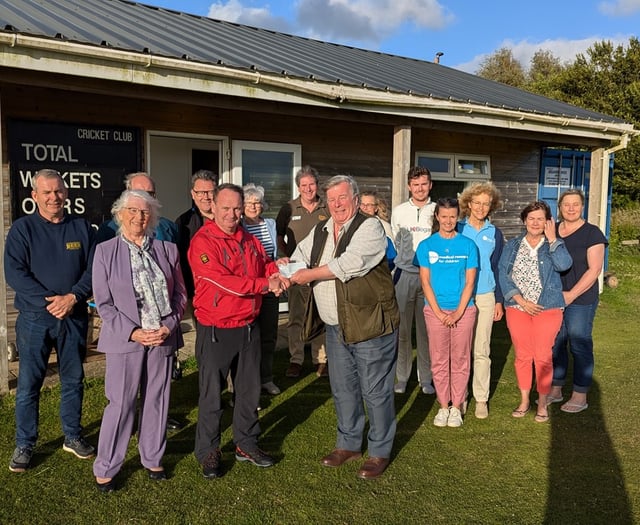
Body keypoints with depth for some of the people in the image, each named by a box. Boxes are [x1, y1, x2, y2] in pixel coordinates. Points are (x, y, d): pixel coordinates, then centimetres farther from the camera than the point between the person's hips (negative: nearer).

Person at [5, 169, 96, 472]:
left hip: (74, 317, 2)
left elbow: (93, 269, 0)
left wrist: (72, 297, -15)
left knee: (73, 380, 12)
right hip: (34, 317, -2)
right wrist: (48, 301, -19)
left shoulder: (82, 228, 5)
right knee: (28, 383, 4)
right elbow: (14, 273, -10)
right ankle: (24, 445, 18)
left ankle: (73, 437, 26)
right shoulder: (22, 229, -1)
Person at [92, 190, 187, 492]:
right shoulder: (105, 251, 0)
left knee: (157, 401, 12)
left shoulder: (167, 250, 6)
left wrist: (168, 327, -7)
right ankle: (105, 469, 19)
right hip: (125, 340, -2)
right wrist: (133, 332, -13)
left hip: (163, 338, 3)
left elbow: (180, 294, 8)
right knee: (120, 404, 2)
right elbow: (103, 302, -3)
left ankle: (152, 459, 30)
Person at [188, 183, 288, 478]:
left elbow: (265, 264, 18)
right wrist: (265, 285, -20)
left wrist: (276, 273, -6)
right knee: (212, 395, 6)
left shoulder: (249, 239, 8)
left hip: (249, 327, 7)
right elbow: (222, 281, -23)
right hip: (216, 331, -6)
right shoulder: (203, 241, -14)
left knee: (250, 390, 17)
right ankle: (208, 451, 23)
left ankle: (246, 444, 34)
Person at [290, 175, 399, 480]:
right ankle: (349, 444, 36)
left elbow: (350, 263, -25)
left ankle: (379, 452, 22)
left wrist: (310, 274, -17)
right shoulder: (319, 232, 11)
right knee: (342, 389, 18)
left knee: (375, 391, 4)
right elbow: (299, 259, 12)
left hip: (371, 325, -7)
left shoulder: (369, 227, -13)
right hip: (336, 327, 7)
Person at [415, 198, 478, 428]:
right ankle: (443, 406, 17)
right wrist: (438, 312, -8)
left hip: (464, 310, 0)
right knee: (439, 360, 5)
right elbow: (425, 281, 0)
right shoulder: (426, 245, 2)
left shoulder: (468, 245, 2)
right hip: (435, 310, 0)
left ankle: (457, 406, 17)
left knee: (460, 359, 5)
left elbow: (469, 282, 0)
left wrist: (458, 312, -9)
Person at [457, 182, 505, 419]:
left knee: (481, 350, 3)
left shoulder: (495, 234, 7)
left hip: (485, 297, 1)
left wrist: (499, 301, 9)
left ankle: (481, 399, 13)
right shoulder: (457, 229, 2)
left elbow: (498, 268, 12)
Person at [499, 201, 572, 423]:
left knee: (543, 357, 1)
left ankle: (542, 403, 16)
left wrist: (552, 239, -13)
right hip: (518, 308, 2)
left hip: (547, 309, -1)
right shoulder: (513, 245, 7)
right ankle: (524, 400, 23)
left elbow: (564, 265, -17)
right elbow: (502, 274, -1)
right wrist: (521, 301, -10)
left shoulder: (553, 245, 3)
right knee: (522, 355, 8)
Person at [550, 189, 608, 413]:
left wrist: (571, 295, -15)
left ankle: (580, 397, 14)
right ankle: (555, 389, 25)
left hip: (580, 300, -5)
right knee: (555, 344, 11)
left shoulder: (592, 233, -5)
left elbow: (594, 269, -11)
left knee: (580, 346, 2)